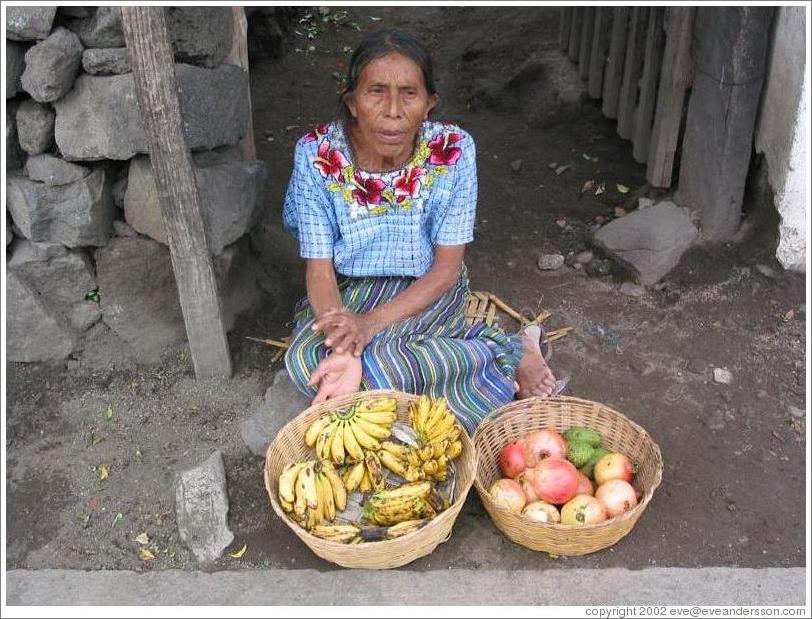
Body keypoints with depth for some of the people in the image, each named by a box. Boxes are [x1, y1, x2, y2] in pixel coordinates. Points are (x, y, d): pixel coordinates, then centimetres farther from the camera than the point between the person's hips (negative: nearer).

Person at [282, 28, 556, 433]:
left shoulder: (453, 151, -19)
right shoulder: (317, 155, -18)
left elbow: (447, 267, -15)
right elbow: (320, 268, -16)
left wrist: (371, 322, -29)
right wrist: (344, 348, -35)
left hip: (426, 289, -3)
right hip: (349, 286, 4)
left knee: (377, 361, -33)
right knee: (304, 361, -27)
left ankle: (512, 353, -11)